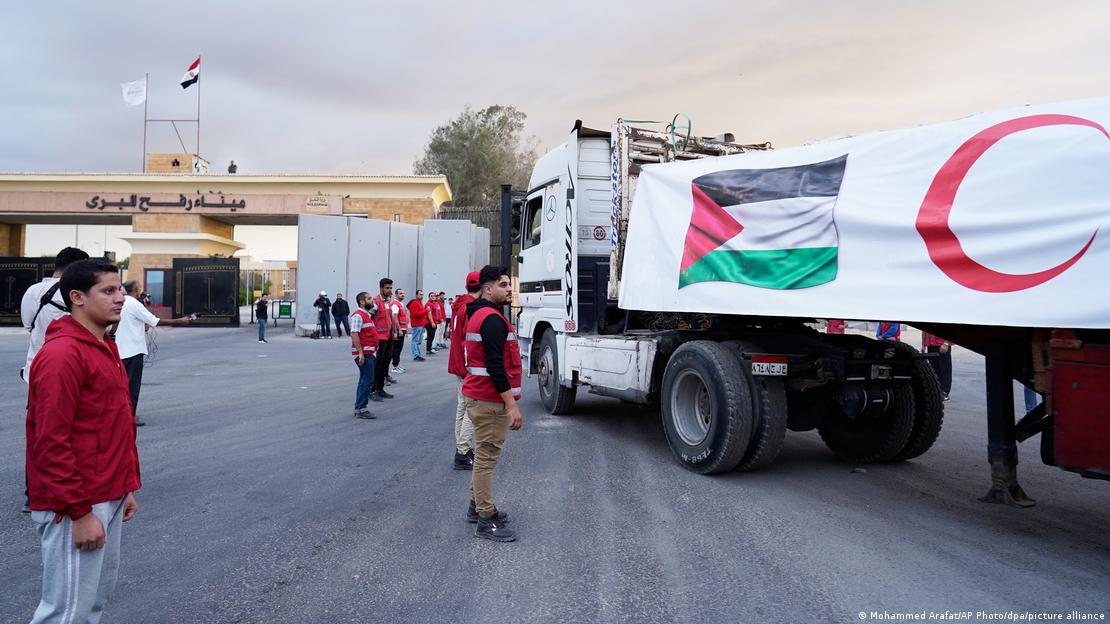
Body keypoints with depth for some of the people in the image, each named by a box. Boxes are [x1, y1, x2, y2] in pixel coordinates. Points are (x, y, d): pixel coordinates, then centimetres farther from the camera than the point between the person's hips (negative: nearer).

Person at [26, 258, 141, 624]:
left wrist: (127, 486, 17)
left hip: (107, 499, 9)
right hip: (76, 507, -9)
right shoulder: (62, 354, -18)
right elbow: (51, 443, -21)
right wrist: (80, 512, -20)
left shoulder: (105, 347, 12)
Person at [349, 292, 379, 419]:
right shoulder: (358, 315, -13)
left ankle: (359, 409, 21)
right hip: (363, 353, -11)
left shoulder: (367, 315, 16)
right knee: (367, 381, -11)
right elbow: (354, 334, -21)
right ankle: (361, 409, -7)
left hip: (369, 353, 11)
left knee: (365, 380, 14)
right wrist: (360, 353, -24)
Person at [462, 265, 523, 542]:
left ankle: (477, 506, 32)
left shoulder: (480, 314, 16)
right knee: (487, 457, -4)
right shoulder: (492, 319, -18)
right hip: (490, 400, -11)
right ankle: (486, 520, 4)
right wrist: (512, 405, -23)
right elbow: (495, 366, -24)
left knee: (484, 454, 20)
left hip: (479, 397, 11)